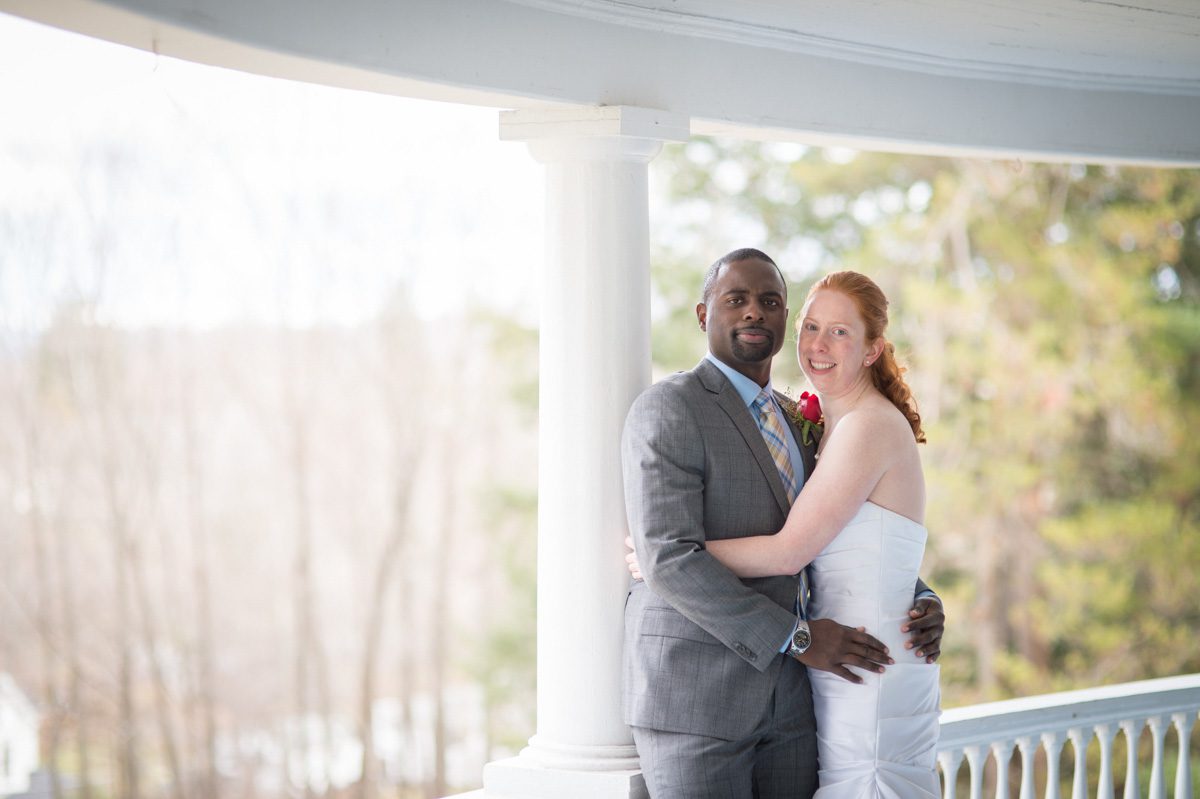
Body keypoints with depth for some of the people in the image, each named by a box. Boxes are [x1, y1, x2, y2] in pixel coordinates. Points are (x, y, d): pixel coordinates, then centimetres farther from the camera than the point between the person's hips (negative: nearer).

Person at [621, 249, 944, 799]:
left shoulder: (793, 423, 16)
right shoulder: (668, 409, -9)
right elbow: (670, 560, -19)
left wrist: (922, 603, 3)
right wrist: (796, 637, -19)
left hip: (787, 704, 7)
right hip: (692, 699, -7)